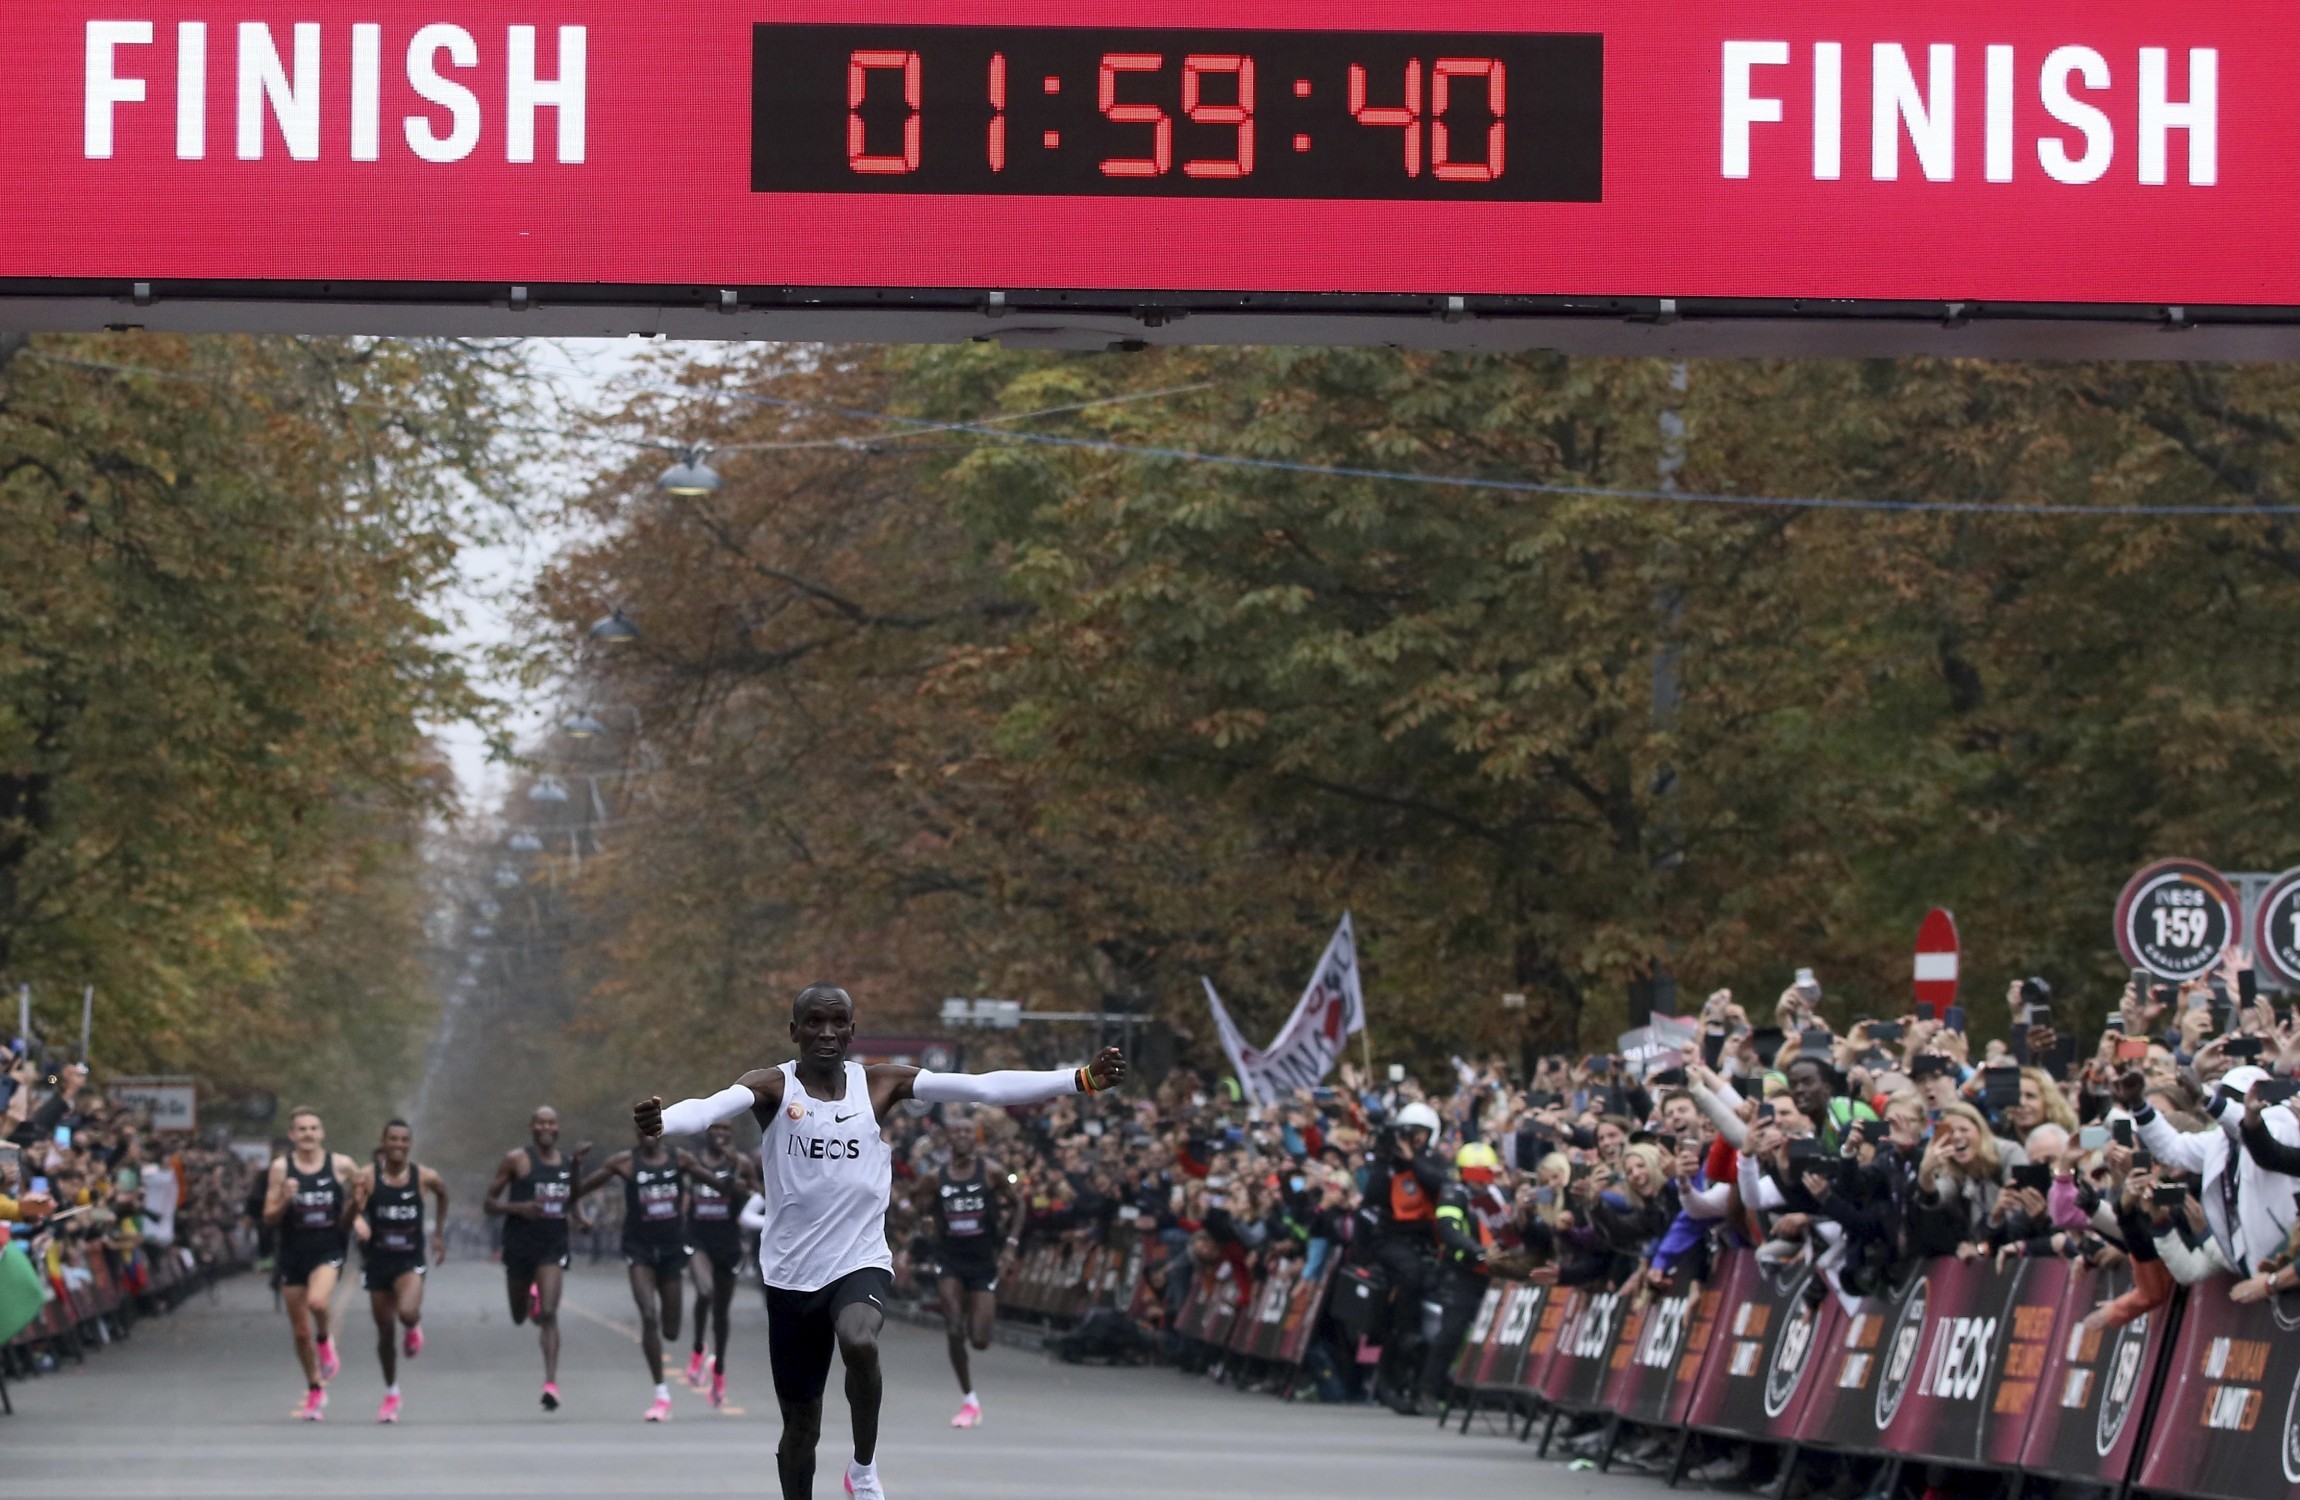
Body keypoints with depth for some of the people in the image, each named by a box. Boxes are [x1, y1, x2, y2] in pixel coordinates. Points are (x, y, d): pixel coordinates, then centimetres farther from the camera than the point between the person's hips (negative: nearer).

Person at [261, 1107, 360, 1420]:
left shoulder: (341, 1165, -1)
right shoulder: (281, 1167, -1)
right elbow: (269, 1216, 1)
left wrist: (353, 1213, 0)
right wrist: (285, 1200, -19)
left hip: (328, 1250, -2)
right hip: (293, 1252, 2)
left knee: (317, 1301, -32)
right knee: (301, 1332, 7)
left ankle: (325, 1339, 2)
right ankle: (315, 1391, 26)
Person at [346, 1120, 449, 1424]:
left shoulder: (425, 1178, -5)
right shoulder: (367, 1177, -9)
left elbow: (442, 1193, 17)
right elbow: (353, 1216, -13)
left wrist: (439, 1233, 17)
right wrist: (357, 1219, -37)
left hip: (410, 1261, -1)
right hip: (378, 1260, 1)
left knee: (408, 1313, -27)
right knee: (385, 1331, 8)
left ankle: (415, 1328, 13)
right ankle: (391, 1394, 28)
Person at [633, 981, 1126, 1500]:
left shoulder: (880, 1084, -1)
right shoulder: (773, 1086, -6)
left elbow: (982, 1087, -6)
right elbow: (712, 1107, -27)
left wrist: (1080, 1080, -13)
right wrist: (661, 1122, -51)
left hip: (861, 1263, 0)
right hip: (791, 1275, 0)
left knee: (860, 1343, -34)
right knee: (800, 1426, 8)